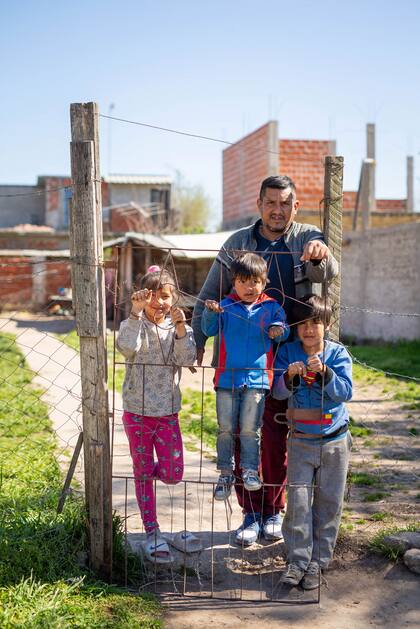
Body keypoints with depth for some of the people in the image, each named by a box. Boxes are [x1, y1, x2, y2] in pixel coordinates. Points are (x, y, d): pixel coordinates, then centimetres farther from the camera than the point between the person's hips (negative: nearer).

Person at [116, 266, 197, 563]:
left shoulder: (179, 326, 3)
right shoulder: (135, 324, -5)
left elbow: (187, 358, -14)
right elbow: (127, 348, -27)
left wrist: (181, 327, -24)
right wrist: (136, 313, -30)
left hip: (168, 412, 2)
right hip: (137, 412, -2)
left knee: (173, 475, 3)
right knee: (143, 474, 8)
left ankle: (148, 470, 37)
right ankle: (153, 533, 21)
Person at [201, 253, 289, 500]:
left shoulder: (272, 307, 4)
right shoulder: (226, 306, 4)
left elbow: (283, 330, 8)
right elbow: (209, 330, 3)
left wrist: (279, 330, -14)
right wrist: (210, 313, -16)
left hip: (257, 377, -1)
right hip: (227, 376, 1)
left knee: (249, 429, 0)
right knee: (226, 429, 8)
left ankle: (250, 470, 15)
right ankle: (226, 474, 20)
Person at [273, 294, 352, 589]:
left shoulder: (338, 354, -3)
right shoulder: (288, 352, -1)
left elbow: (345, 392, -14)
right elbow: (278, 391, -9)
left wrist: (323, 372, -29)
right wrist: (290, 375, -29)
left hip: (334, 441, 0)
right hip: (300, 441, 0)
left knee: (329, 502, 6)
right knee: (298, 500, -1)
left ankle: (318, 562, 17)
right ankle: (298, 560, 9)